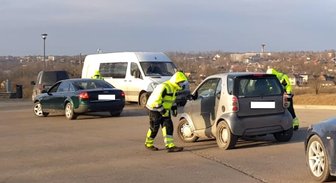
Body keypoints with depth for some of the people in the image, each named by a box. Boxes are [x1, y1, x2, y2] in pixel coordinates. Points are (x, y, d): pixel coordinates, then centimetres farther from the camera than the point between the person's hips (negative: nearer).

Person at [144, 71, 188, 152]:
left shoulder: (173, 88, 4)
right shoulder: (164, 87, -27)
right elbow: (156, 100, -29)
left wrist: (174, 108, 10)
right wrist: (162, 111, -25)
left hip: (165, 110, 9)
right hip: (155, 109, -9)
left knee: (168, 127, -2)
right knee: (154, 128, 3)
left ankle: (170, 146, -4)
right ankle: (148, 144, 24)